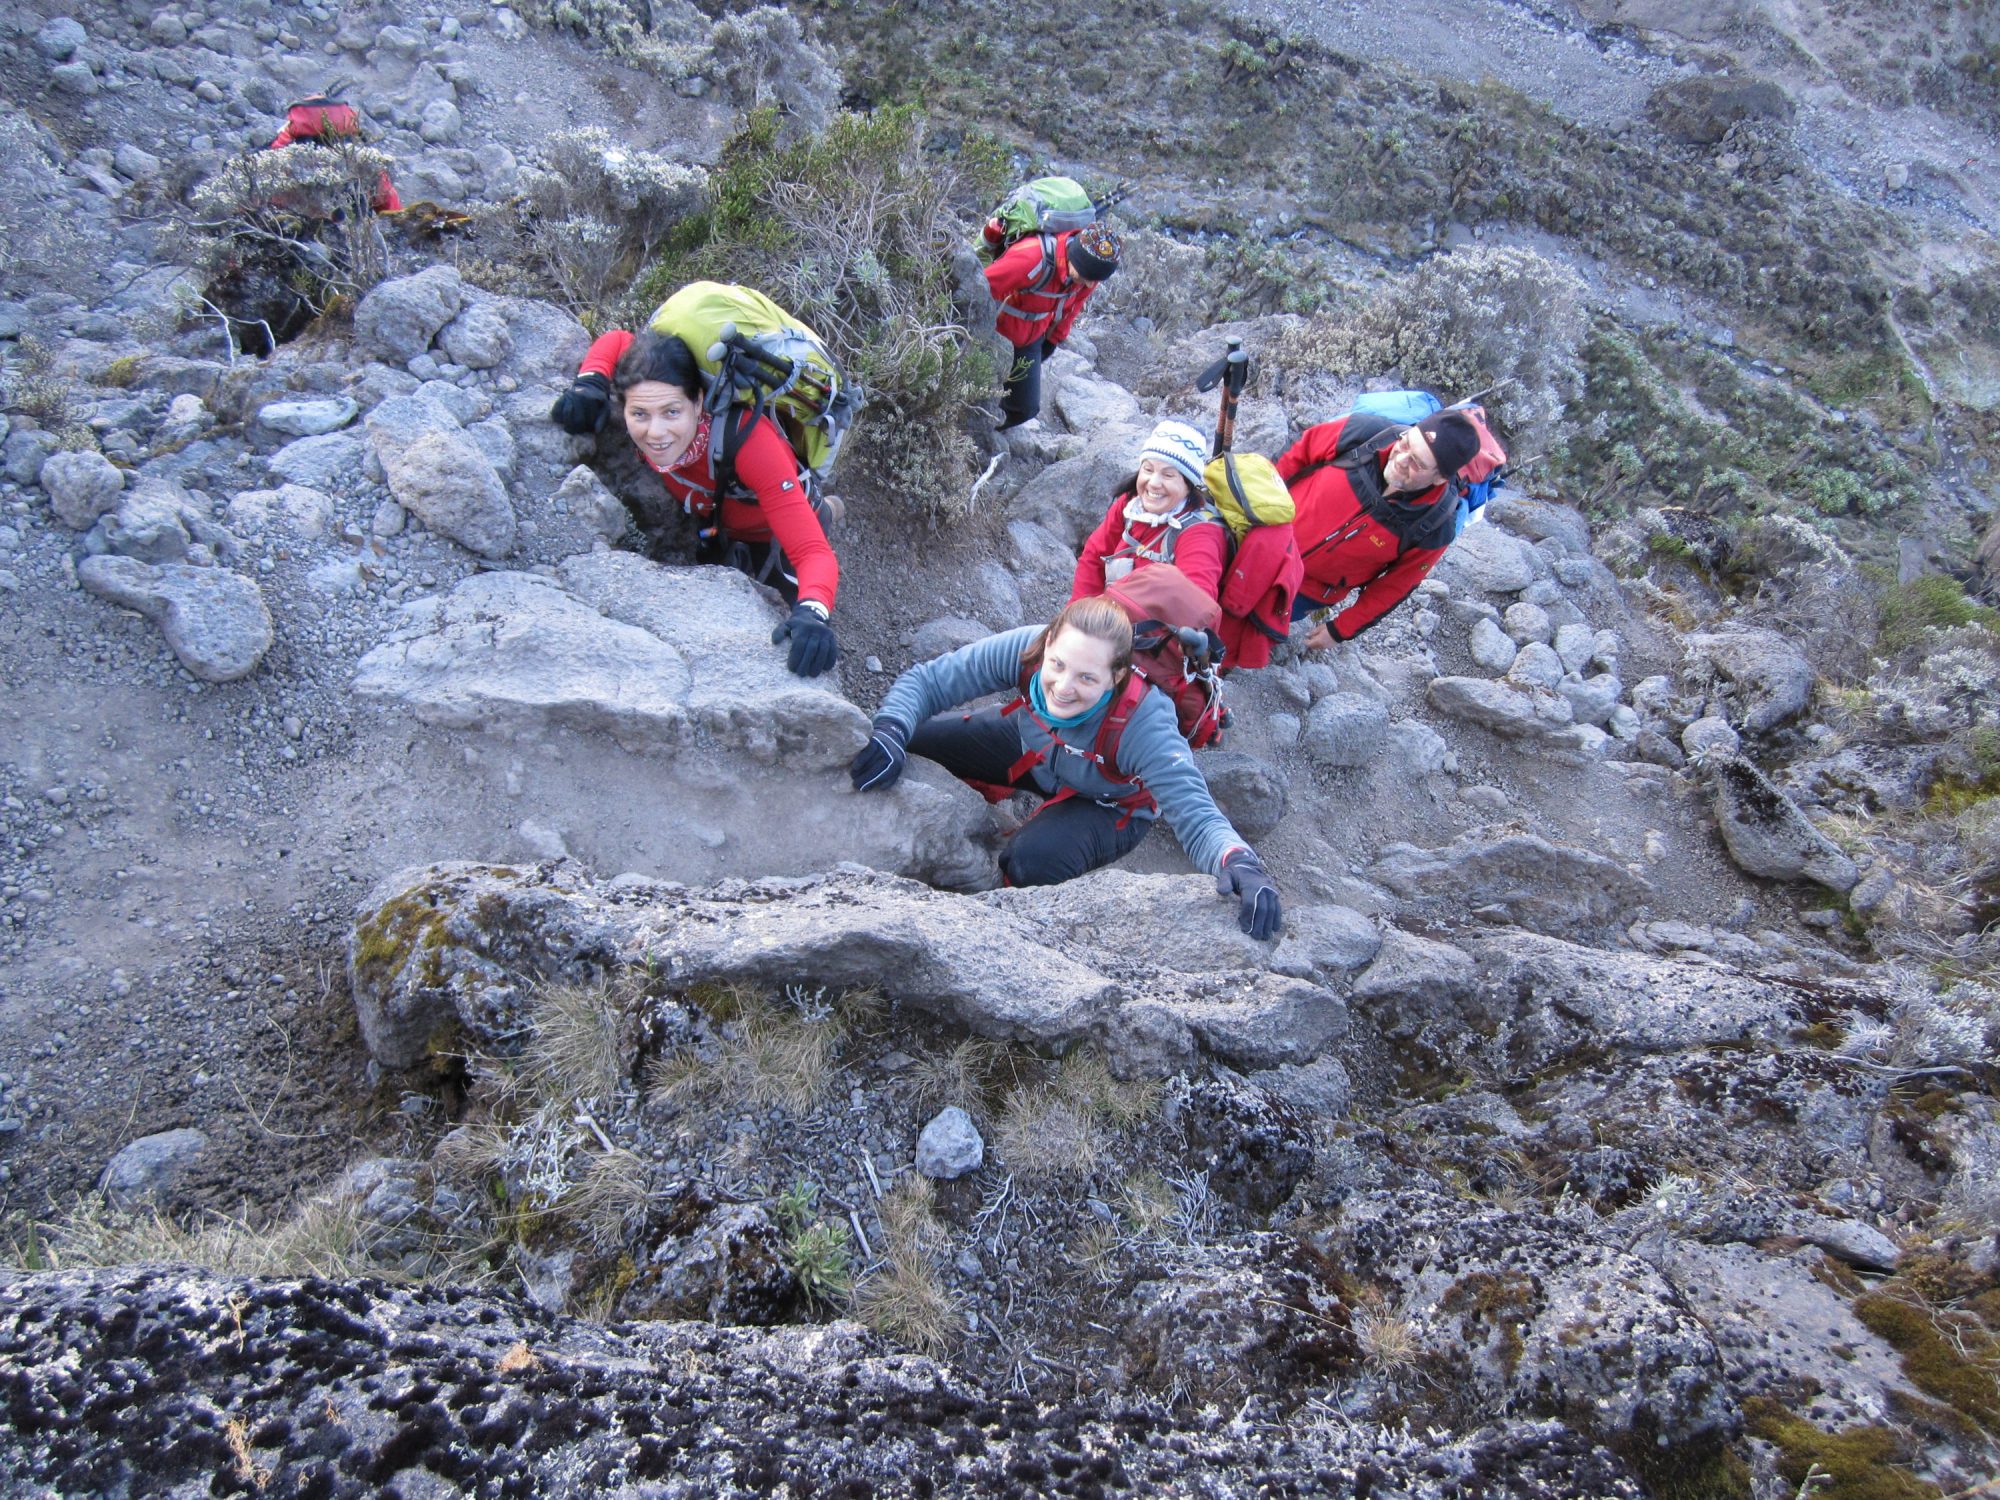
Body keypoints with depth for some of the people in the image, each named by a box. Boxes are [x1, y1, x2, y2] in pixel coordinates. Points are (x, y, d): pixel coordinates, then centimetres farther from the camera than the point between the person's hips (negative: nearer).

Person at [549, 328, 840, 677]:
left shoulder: (747, 439, -46)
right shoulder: (644, 415, -31)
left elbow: (813, 552, -50)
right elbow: (616, 340, -9)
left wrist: (813, 613, -71)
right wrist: (590, 383, -31)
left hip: (775, 532, -4)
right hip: (711, 522, 5)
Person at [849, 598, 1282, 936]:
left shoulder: (1144, 726, -41)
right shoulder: (1026, 649, -33)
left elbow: (1196, 816, -42)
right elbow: (925, 680, -24)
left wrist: (1239, 862, -63)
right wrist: (890, 732, -43)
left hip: (1107, 802, -4)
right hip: (1034, 749, 4)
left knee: (1033, 862, -33)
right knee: (916, 738, -10)